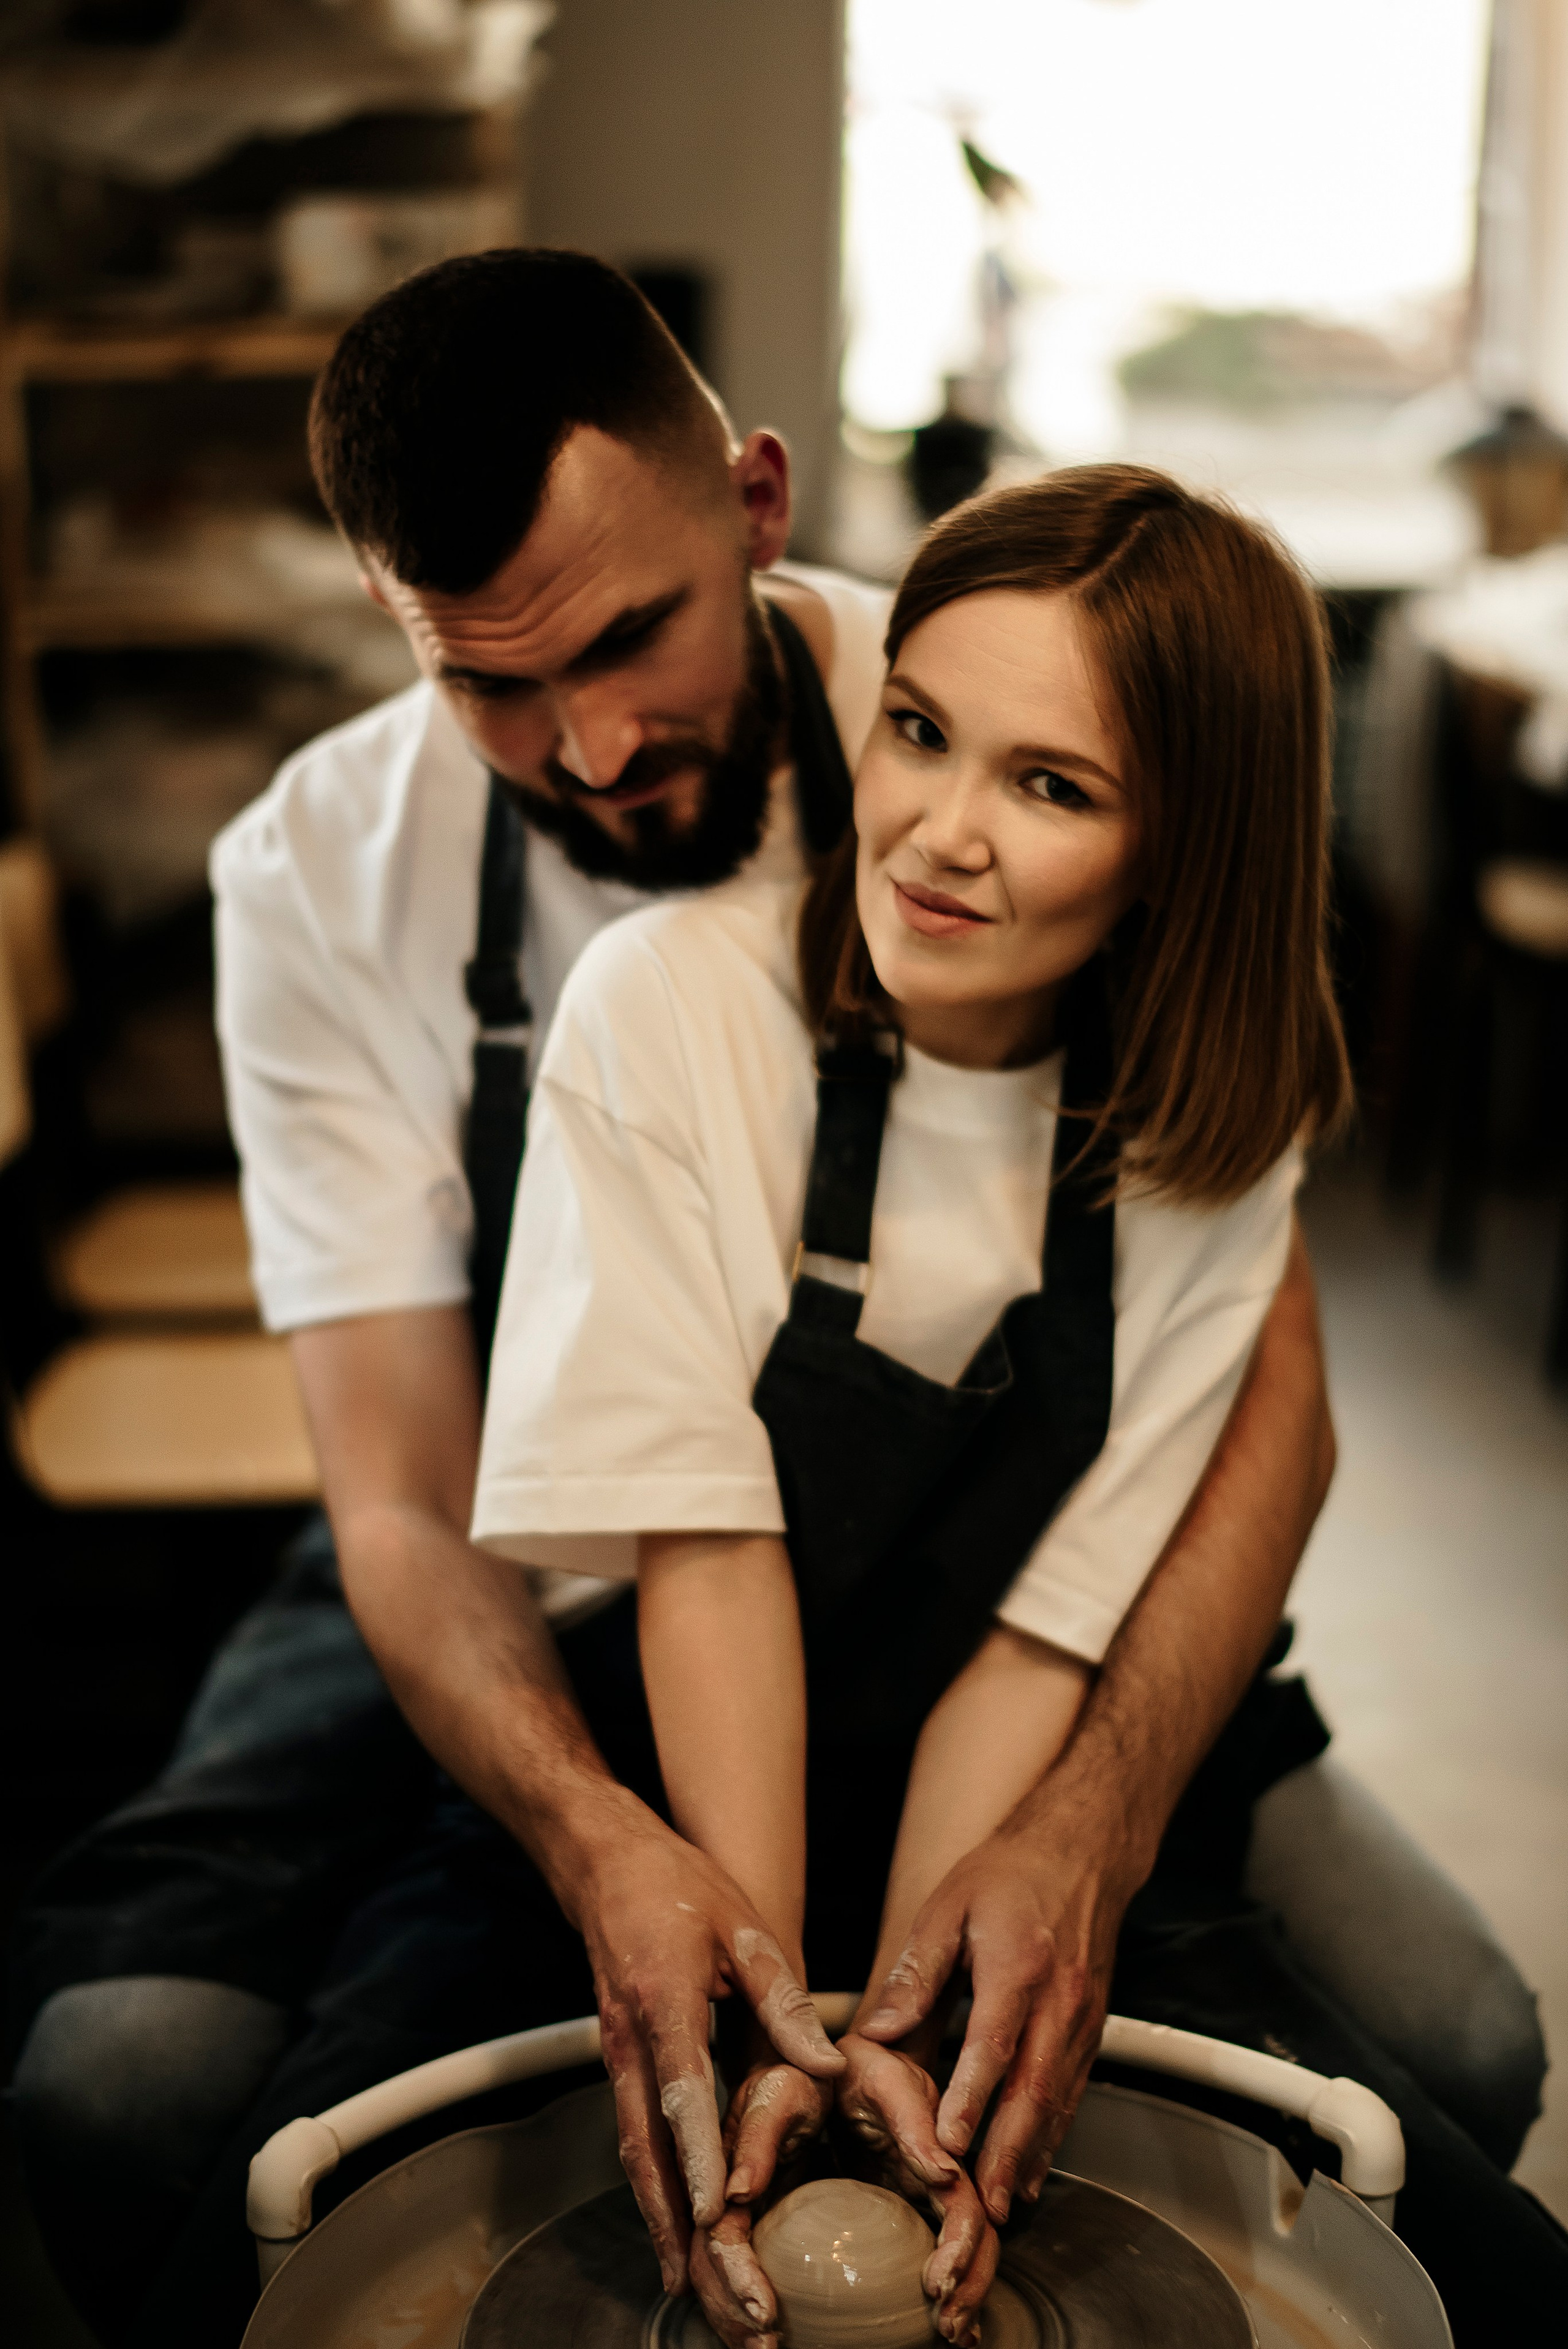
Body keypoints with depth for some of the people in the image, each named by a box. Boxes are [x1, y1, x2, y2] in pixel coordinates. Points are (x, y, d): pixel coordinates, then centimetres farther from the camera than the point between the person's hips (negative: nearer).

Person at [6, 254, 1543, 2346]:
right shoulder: (319, 877, -14)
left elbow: (1259, 1383, -18)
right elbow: (409, 1501, -16)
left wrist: (1082, 1829, -35)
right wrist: (600, 1847, -36)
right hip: (532, 1627, 0)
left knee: (1449, 2055, -19)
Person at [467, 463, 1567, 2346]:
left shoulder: (1213, 1141, -8)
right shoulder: (672, 1004, -16)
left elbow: (1045, 1628, -10)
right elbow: (704, 1539, -19)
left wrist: (885, 2032, -20)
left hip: (1030, 1852, 2)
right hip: (679, 1820, -1)